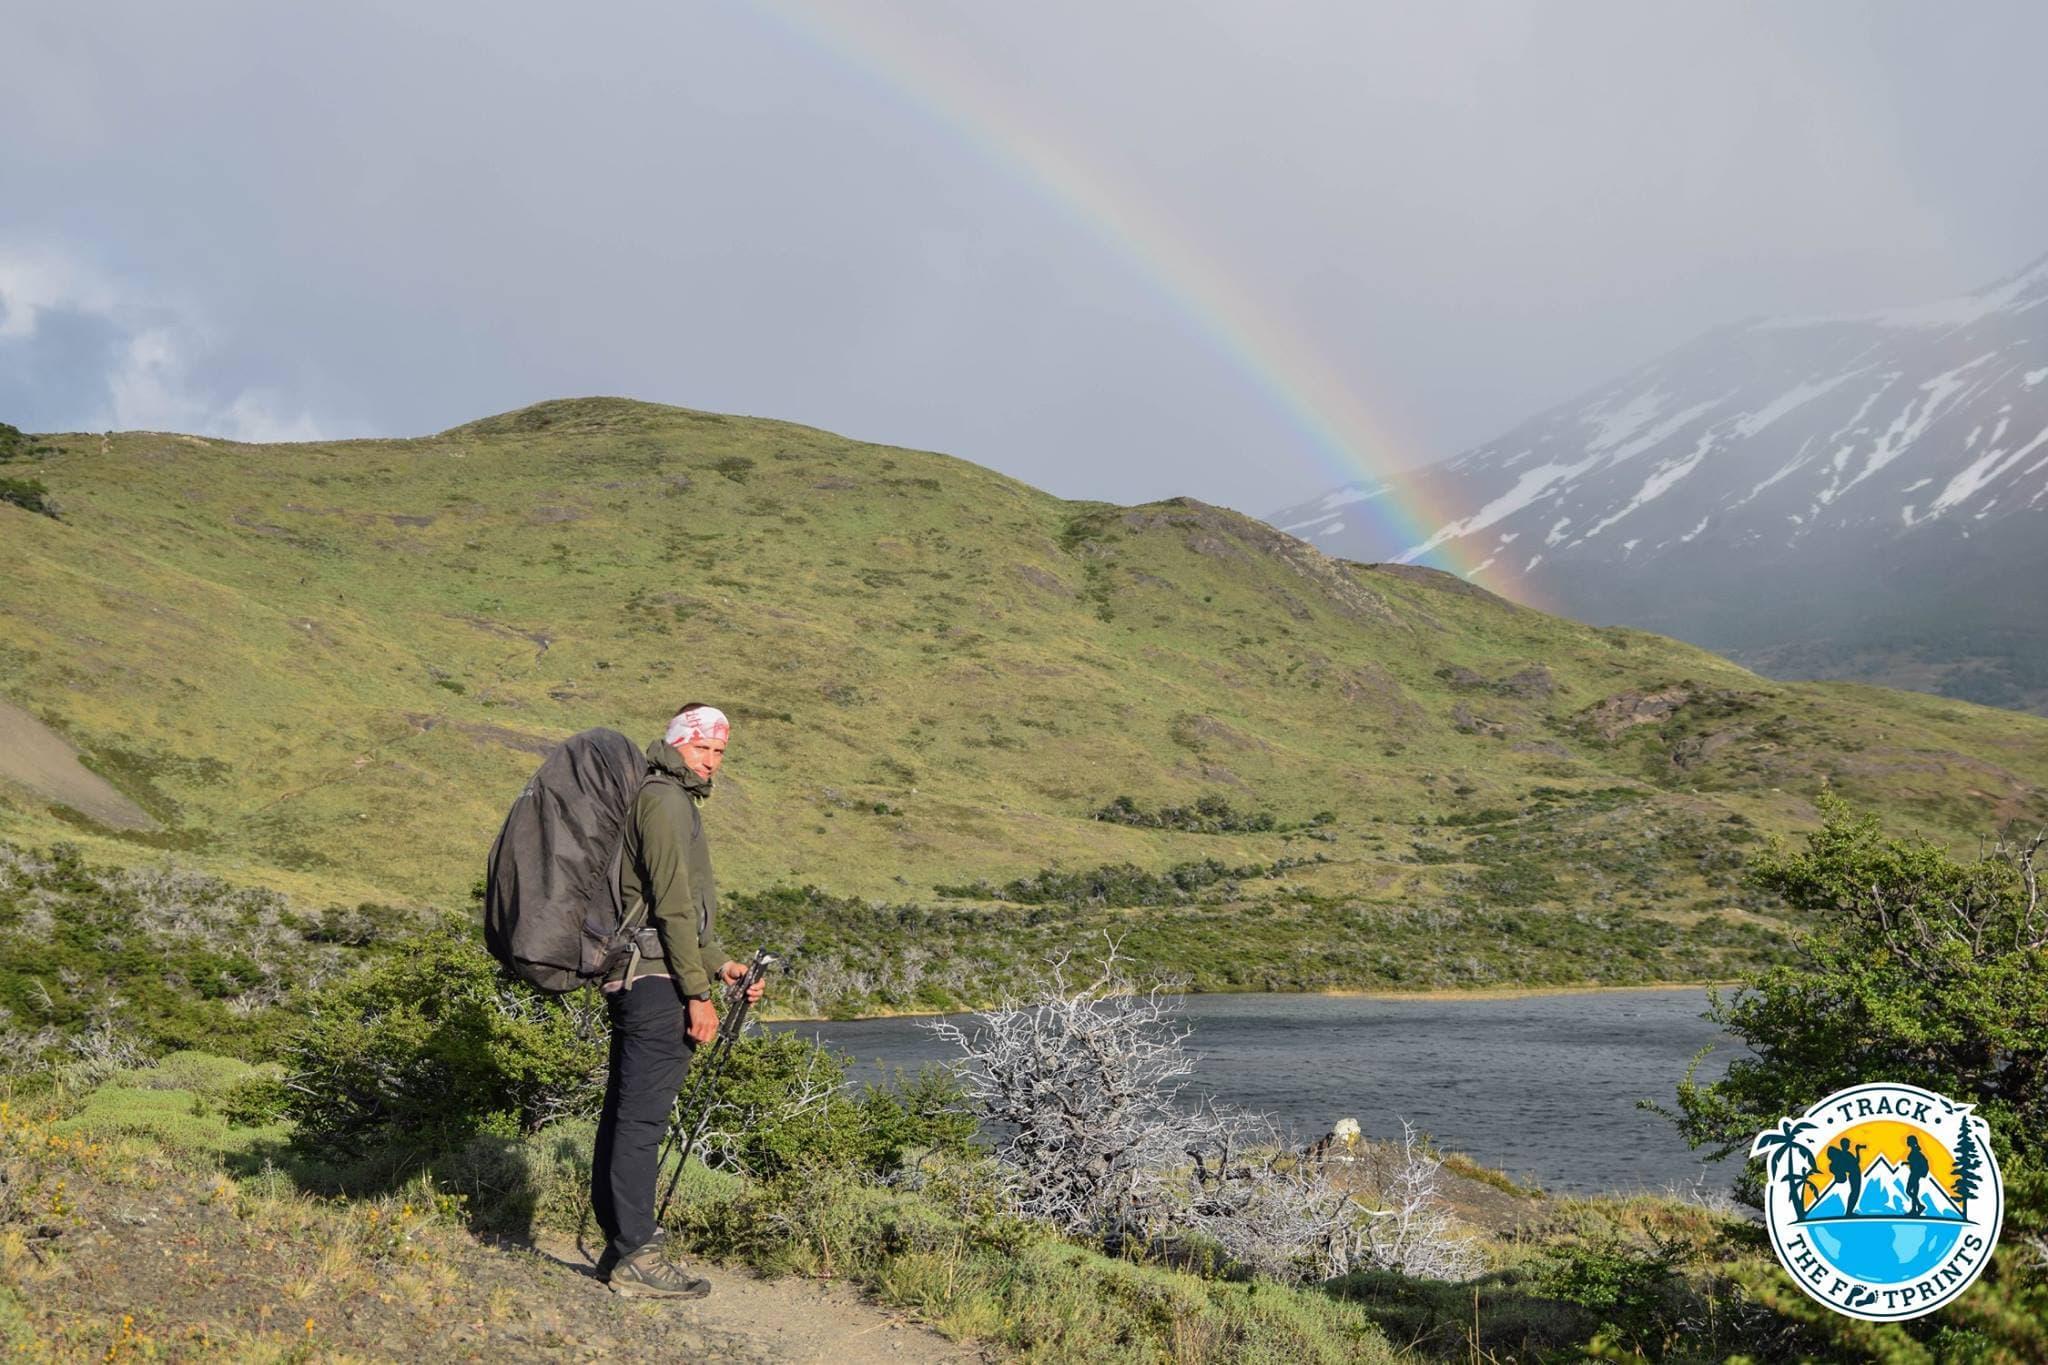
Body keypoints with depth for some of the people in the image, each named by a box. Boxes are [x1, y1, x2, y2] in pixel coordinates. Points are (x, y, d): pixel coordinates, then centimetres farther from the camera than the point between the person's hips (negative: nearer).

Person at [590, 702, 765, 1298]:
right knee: (643, 1116, -9)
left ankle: (620, 1247, 18)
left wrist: (720, 964, 20)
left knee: (625, 1113, 11)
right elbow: (672, 906, -16)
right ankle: (634, 1255, -7)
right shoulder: (664, 800, -10)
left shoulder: (672, 800, 23)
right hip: (657, 980, -11)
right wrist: (698, 993, -16)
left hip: (633, 980, 11)